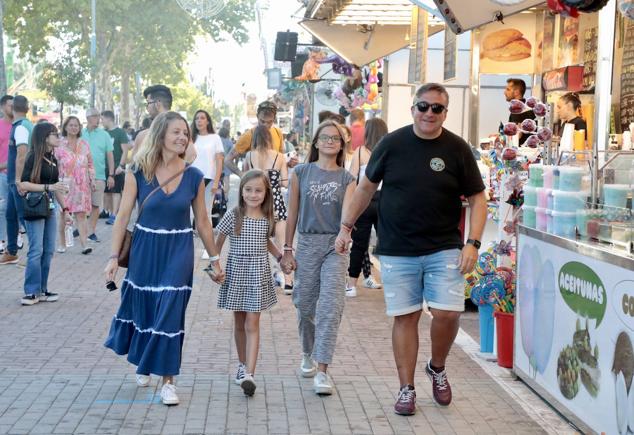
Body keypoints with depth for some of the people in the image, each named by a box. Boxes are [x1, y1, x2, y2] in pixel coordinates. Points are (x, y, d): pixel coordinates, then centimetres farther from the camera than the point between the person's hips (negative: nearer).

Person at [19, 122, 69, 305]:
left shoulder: (53, 159, 12)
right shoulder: (33, 157, -10)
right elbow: (23, 184, -17)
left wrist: (64, 207, 19)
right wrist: (48, 187, -22)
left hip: (49, 207, 7)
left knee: (49, 250, 7)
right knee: (36, 250, -8)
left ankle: (41, 290, 15)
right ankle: (31, 292, -2)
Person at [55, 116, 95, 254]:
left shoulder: (84, 144, 10)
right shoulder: (59, 145, 1)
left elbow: (90, 164, 15)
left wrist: (92, 179, 8)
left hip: (82, 185, 2)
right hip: (65, 184, -2)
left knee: (81, 214, -5)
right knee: (63, 213, 3)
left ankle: (84, 244, -11)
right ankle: (62, 243, 15)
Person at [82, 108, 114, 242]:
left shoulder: (104, 135, 4)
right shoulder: (80, 134, 3)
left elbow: (110, 155, 4)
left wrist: (111, 175, 0)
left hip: (99, 175, 0)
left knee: (96, 205, 3)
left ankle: (92, 231, 12)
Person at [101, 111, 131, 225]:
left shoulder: (120, 132, -6)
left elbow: (125, 150, -9)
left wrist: (121, 165, -16)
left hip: (117, 167, -6)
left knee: (116, 191, -7)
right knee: (106, 191, 10)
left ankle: (114, 215, -9)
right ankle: (108, 212, 19)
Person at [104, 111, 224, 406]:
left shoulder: (193, 177, -3)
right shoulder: (138, 172, -7)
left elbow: (202, 222, 5)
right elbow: (123, 216, -5)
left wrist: (215, 260, 9)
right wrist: (114, 256, -10)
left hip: (178, 250, 0)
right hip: (145, 248, 0)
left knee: (171, 311, -6)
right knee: (143, 307, 13)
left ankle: (168, 380, 5)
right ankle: (143, 363, 40)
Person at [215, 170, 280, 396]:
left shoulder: (267, 218, 1)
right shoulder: (233, 215, -5)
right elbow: (218, 242, 1)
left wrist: (281, 256, 6)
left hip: (258, 274, 0)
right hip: (236, 272, 0)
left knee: (252, 325, -7)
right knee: (239, 323, 13)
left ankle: (248, 374, -13)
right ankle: (243, 365, 31)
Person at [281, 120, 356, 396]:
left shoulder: (347, 178, 4)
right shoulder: (301, 173, 5)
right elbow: (292, 214, 6)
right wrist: (287, 250, 3)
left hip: (335, 245, -1)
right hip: (307, 243, 1)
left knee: (331, 307, -12)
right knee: (305, 305, 9)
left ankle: (322, 370, -11)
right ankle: (308, 355, 35)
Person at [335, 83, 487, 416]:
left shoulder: (457, 149, -1)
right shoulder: (392, 144, 1)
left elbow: (477, 199, 2)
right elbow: (366, 187, 12)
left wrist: (473, 243, -10)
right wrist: (346, 227, 11)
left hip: (443, 250, 0)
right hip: (397, 251, 1)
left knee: (447, 313, -10)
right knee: (405, 317, 3)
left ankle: (437, 369, 20)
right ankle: (407, 390, 15)